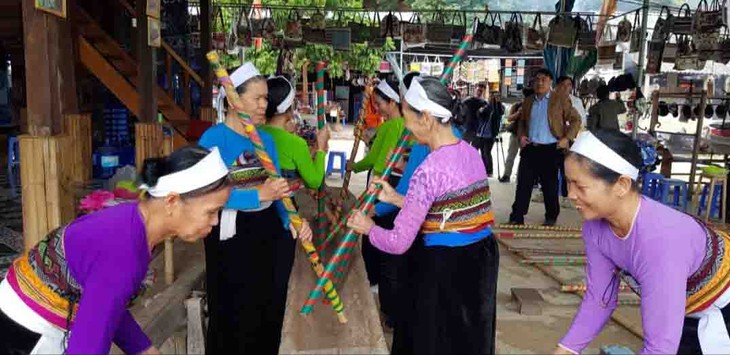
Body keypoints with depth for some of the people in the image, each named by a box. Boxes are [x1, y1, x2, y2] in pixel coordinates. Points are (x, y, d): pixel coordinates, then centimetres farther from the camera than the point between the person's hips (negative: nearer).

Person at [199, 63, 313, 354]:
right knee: (234, 317, 9)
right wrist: (259, 195, -32)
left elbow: (278, 190, 6)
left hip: (271, 231, 6)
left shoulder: (266, 139, 6)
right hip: (233, 236, -6)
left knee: (270, 312, 19)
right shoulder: (213, 139, -13)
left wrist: (292, 221, -10)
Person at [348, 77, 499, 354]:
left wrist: (369, 228, 1)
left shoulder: (429, 170, -22)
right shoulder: (471, 153, 3)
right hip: (481, 257, 8)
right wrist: (397, 199, 13)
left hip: (445, 267, -8)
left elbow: (399, 243, -19)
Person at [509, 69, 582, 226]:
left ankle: (551, 217, 20)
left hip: (550, 149, -3)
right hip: (530, 148, 4)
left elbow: (575, 119, 0)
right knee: (523, 183, 1)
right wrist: (521, 135, 5)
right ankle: (517, 217, 6)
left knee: (550, 185, 4)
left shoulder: (561, 99, -1)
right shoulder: (528, 101, 13)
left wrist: (567, 138, -11)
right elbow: (521, 122, 24)